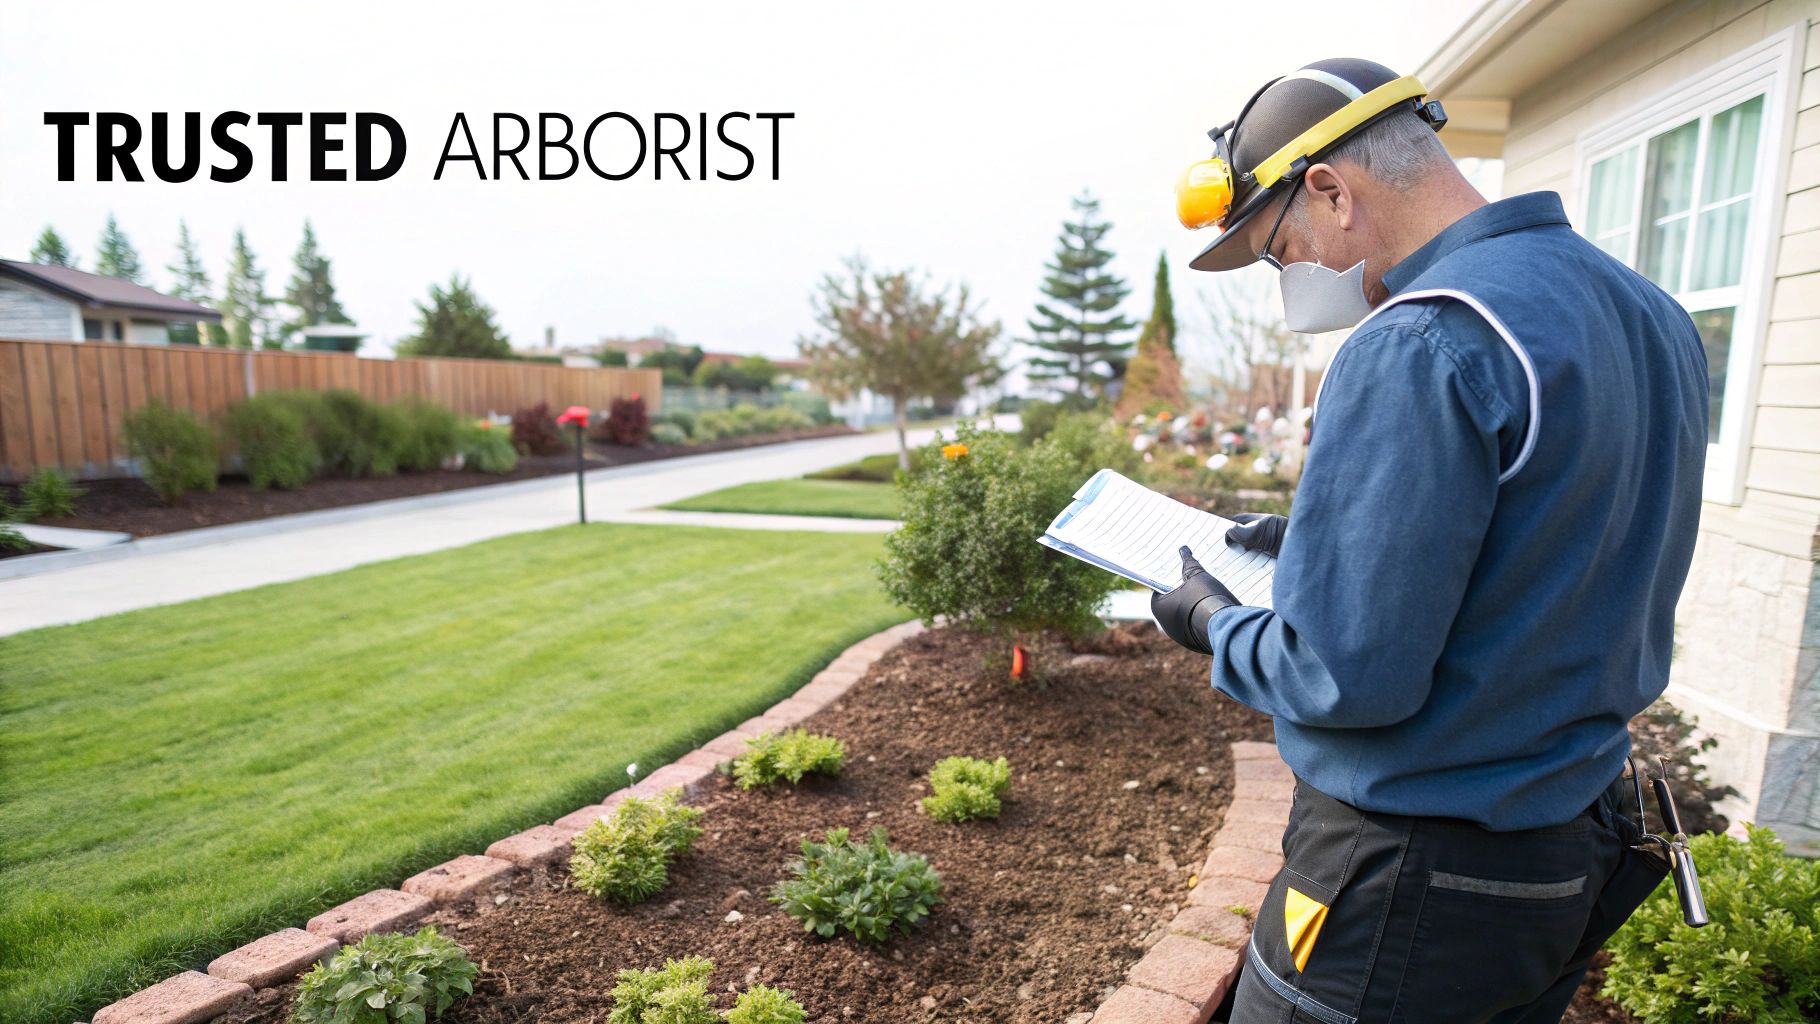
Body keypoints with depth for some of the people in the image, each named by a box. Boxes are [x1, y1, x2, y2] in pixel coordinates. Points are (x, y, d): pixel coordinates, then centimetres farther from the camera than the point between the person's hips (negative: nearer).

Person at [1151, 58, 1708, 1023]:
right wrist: (1325, 542, 13)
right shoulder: (1650, 314, 6)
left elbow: (1347, 676, -26)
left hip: (1413, 877, -9)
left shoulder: (1416, 346, -24)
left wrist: (1215, 623, -7)